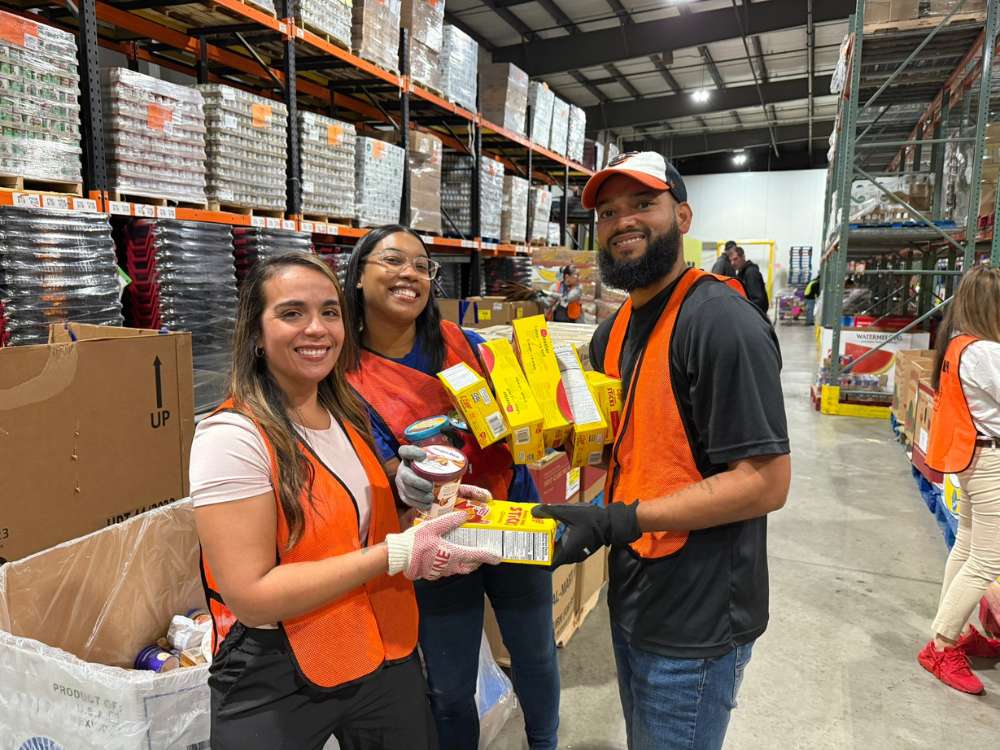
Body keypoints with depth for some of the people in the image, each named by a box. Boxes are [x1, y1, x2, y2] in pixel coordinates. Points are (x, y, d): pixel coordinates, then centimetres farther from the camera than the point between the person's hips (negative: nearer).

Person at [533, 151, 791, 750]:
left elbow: (766, 482, -24)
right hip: (631, 599, 8)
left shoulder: (721, 322, -22)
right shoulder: (613, 331, 6)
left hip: (696, 623, -8)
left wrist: (618, 521, -27)